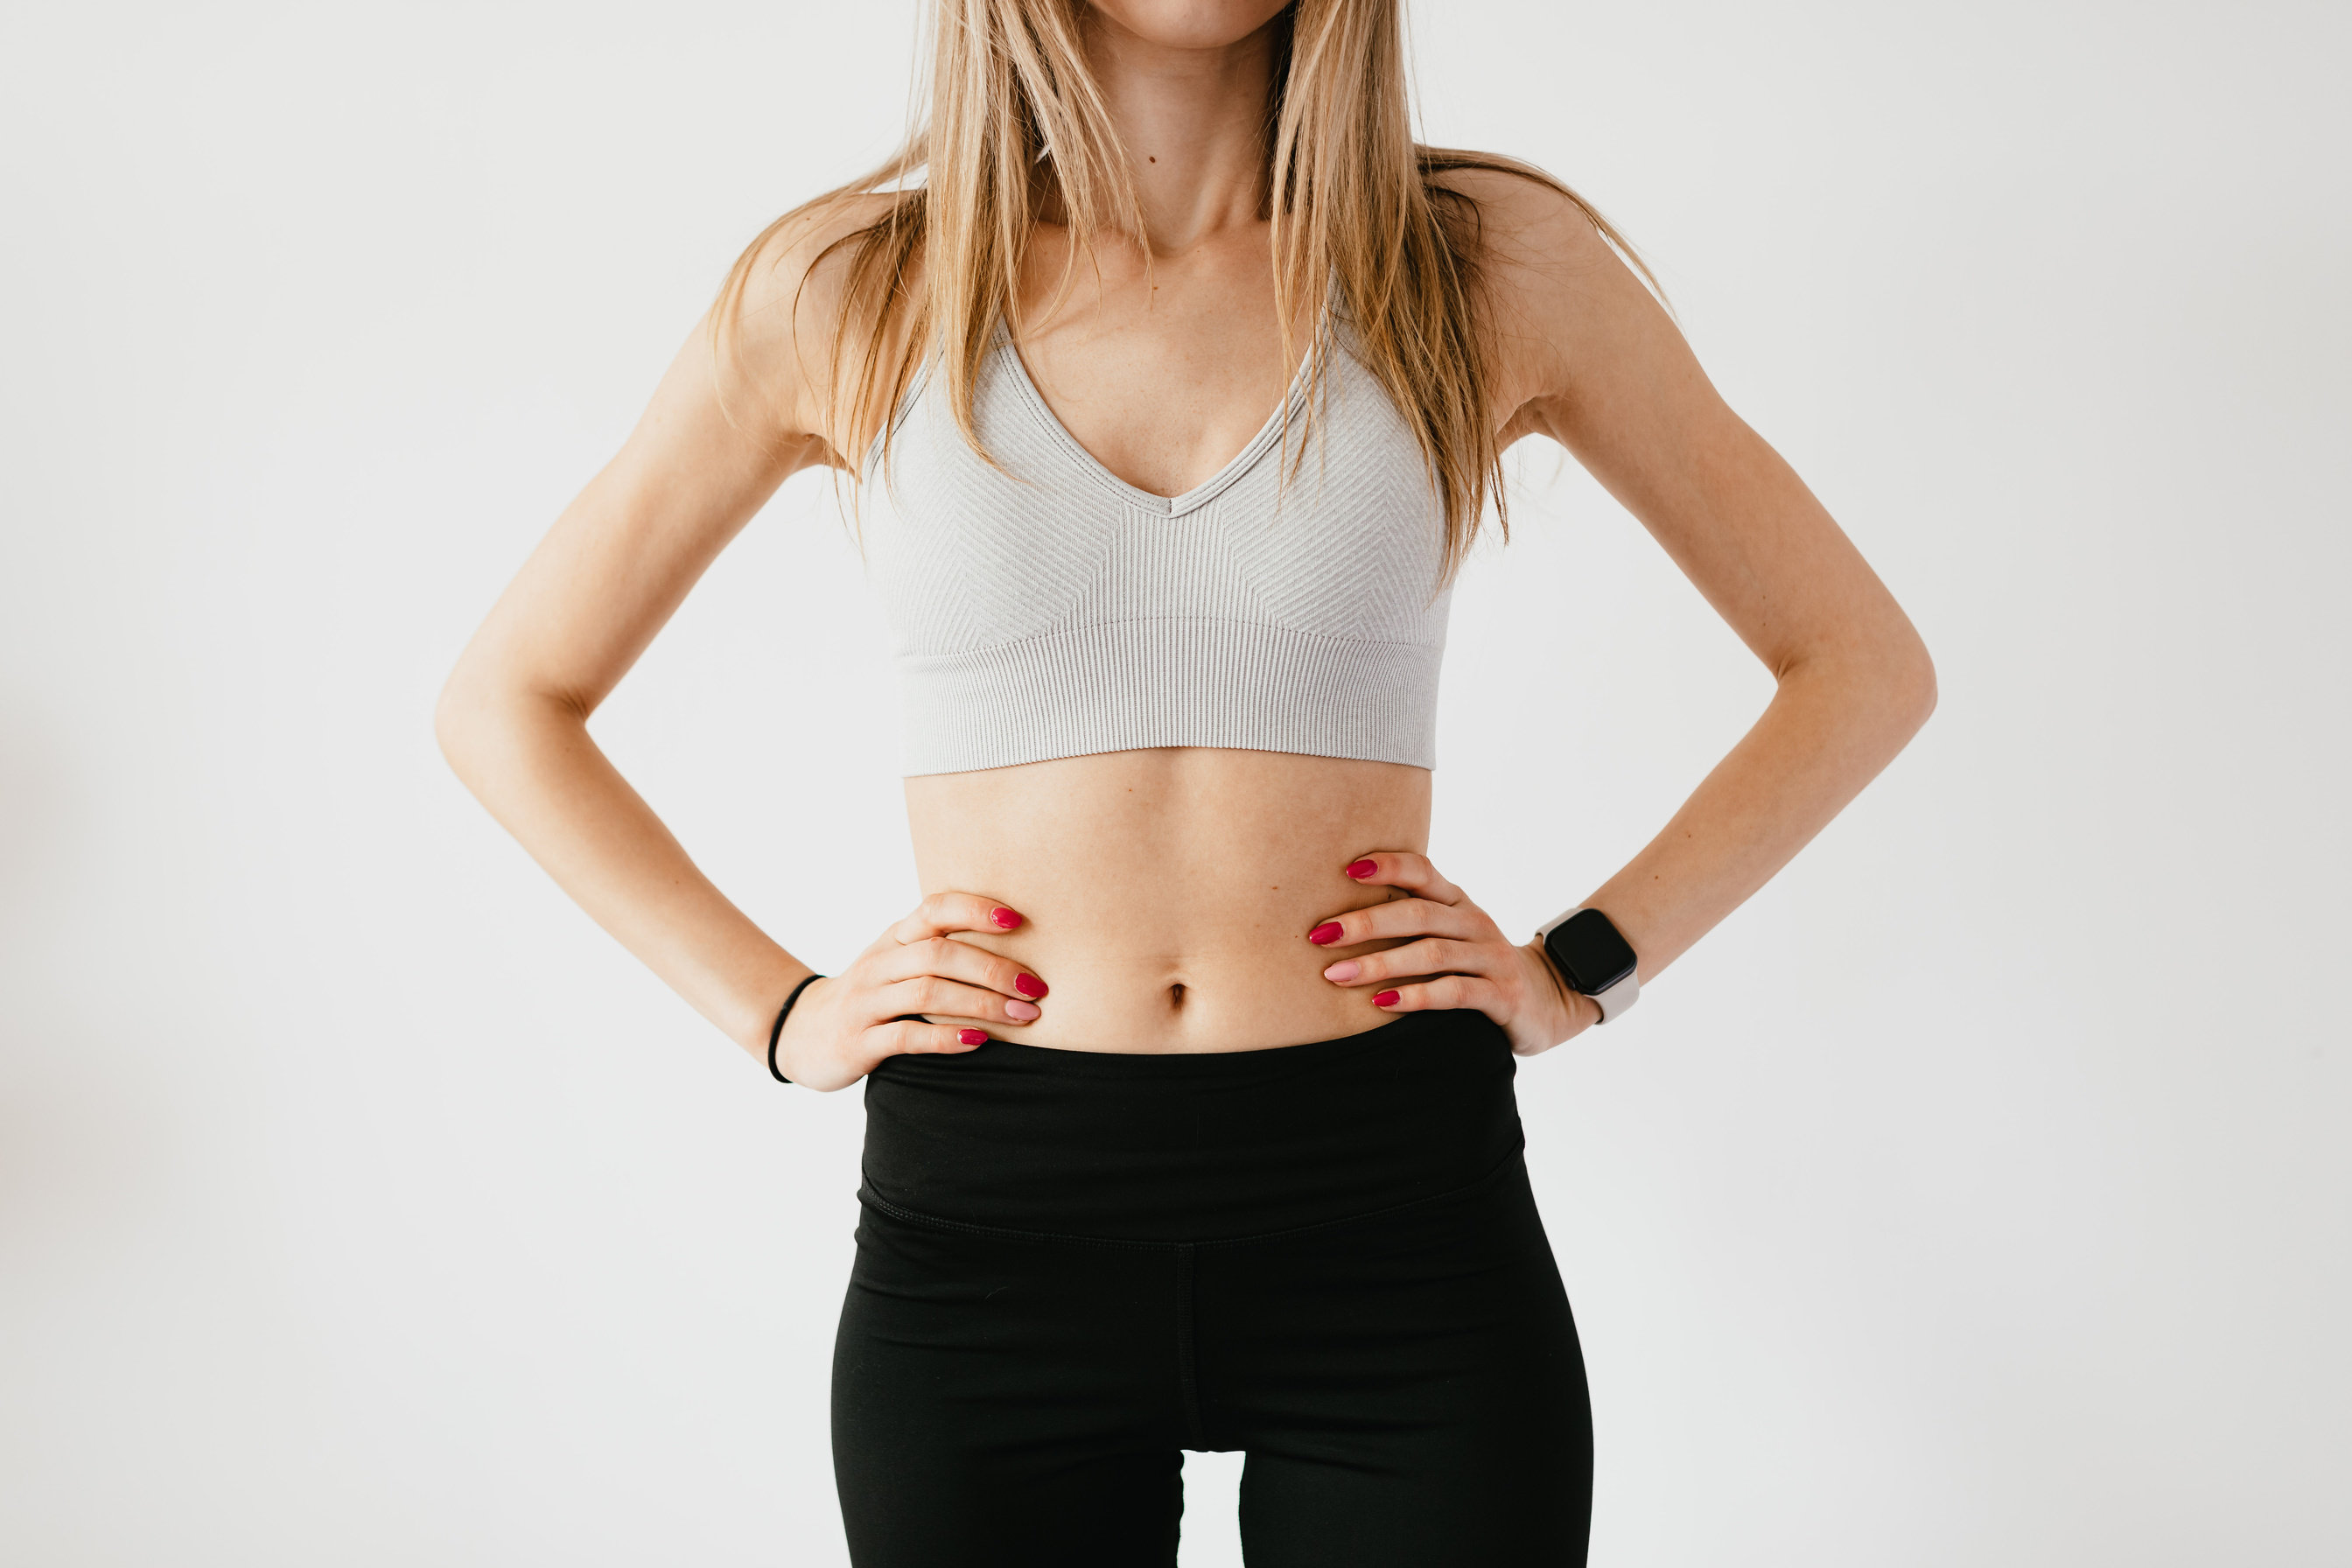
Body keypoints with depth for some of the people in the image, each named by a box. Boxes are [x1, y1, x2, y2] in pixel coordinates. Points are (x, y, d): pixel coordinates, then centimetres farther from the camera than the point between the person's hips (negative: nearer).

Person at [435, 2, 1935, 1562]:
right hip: (987, 1228, 1)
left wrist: (1580, 971, -1)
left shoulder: (1495, 261, 0)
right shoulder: (846, 291, 1)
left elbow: (1864, 667, 9)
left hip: (1398, 1217, 0)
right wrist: (782, 1013, 1)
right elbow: (506, 702, 11)